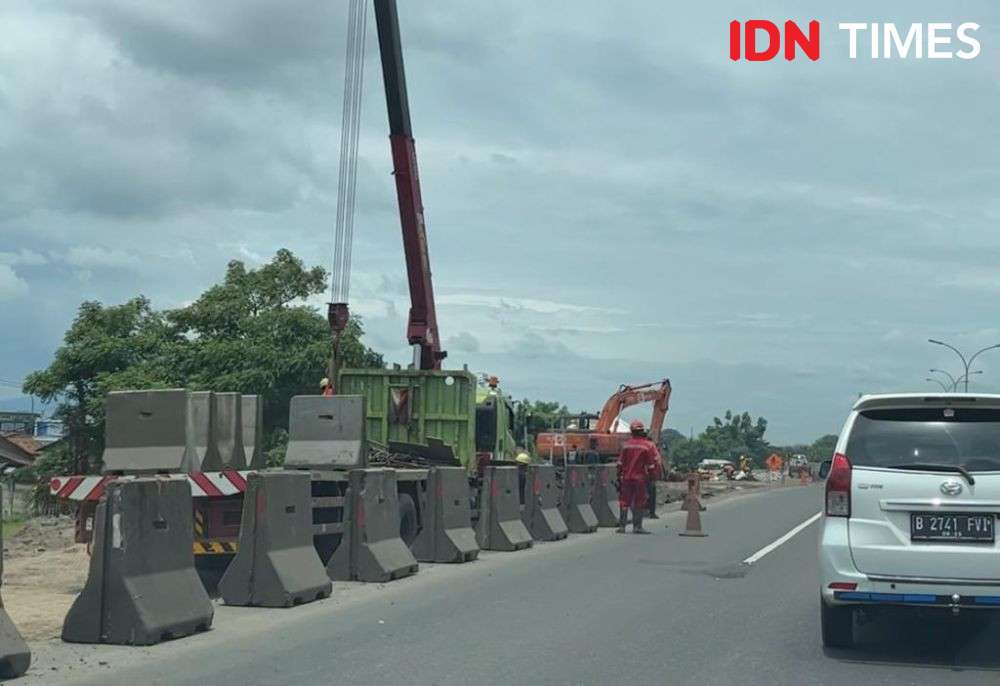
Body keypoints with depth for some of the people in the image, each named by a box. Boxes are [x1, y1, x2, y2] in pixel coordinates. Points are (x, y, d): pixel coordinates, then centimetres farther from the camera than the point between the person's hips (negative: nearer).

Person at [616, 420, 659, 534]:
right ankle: (637, 527, 3)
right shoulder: (648, 445, -4)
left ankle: (622, 526, 8)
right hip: (640, 478, -2)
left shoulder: (626, 444, 4)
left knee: (624, 502, 8)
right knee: (639, 503, 4)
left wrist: (619, 476, 13)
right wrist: (651, 476, 4)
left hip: (626, 477, 3)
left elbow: (620, 463, 6)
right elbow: (652, 464, -5)